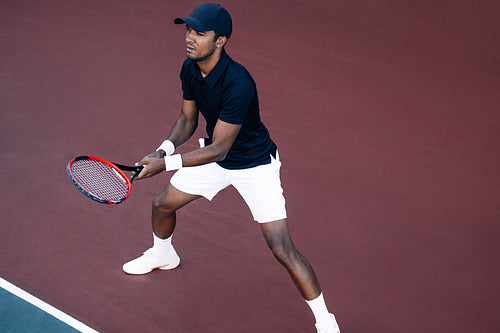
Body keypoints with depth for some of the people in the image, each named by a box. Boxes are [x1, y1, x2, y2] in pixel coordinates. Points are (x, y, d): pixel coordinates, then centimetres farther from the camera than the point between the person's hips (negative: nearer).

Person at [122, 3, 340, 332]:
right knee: (162, 204, 15)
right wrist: (165, 148, -15)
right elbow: (188, 120, 4)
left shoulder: (238, 83, -36)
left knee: (283, 249, -14)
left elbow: (218, 149, -32)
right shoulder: (190, 69, -11)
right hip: (215, 156, 8)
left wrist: (165, 164, -34)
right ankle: (163, 255, 50)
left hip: (255, 165, -7)